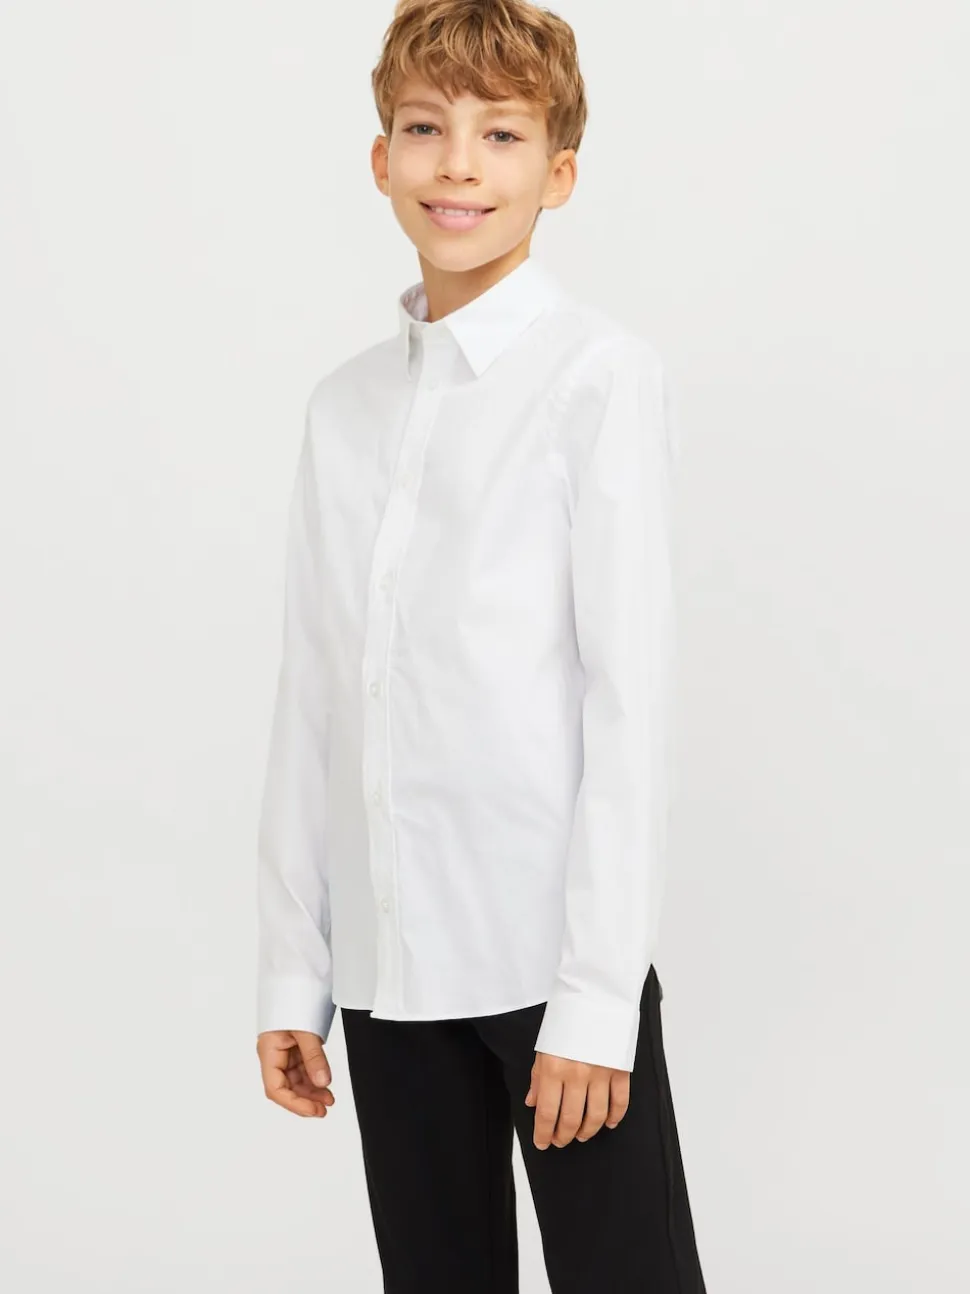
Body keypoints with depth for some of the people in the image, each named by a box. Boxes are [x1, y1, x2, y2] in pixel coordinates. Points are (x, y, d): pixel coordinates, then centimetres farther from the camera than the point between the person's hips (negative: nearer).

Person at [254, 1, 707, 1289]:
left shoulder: (601, 375, -5)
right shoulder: (346, 403, 12)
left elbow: (631, 693, -8)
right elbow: (312, 700, 12)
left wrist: (598, 995, -12)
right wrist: (291, 973, 9)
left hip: (554, 955, -5)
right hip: (389, 963, 5)